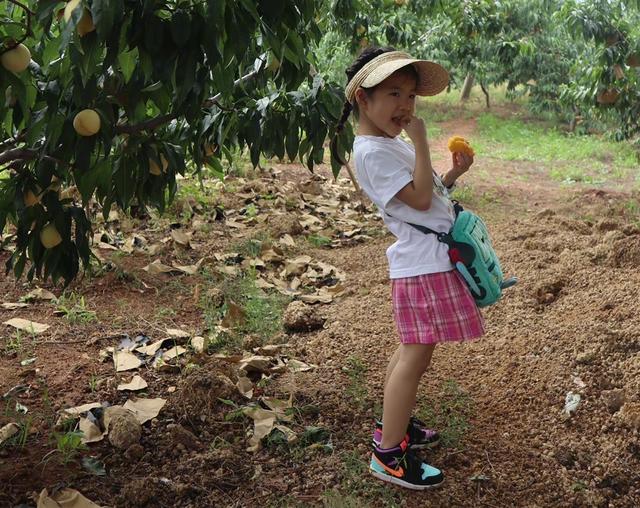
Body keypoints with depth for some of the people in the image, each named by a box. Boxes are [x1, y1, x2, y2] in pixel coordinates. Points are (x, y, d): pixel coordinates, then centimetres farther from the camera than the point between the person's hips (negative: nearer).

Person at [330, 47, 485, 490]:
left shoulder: (393, 143, 15)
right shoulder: (372, 152, -17)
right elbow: (420, 199, -21)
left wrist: (454, 174, 6)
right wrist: (421, 142, -17)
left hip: (433, 258, 10)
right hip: (423, 264, -10)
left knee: (411, 351, 19)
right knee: (416, 356, -6)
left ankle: (395, 424, 33)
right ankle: (389, 454, 1)